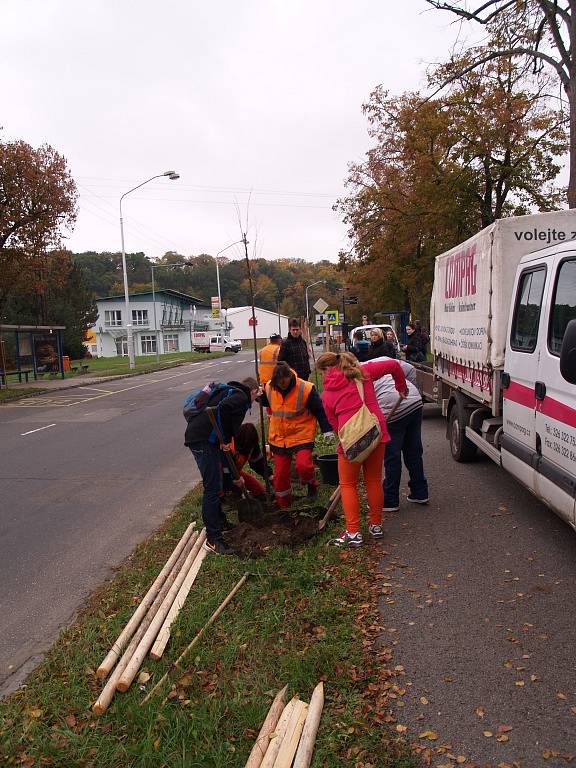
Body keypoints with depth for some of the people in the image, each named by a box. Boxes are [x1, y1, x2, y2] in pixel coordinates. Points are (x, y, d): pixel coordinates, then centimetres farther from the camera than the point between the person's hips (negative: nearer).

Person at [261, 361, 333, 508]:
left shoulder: (306, 388, -18)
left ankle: (311, 483, 12)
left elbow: (319, 410, -9)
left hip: (301, 436, -4)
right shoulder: (269, 387, -6)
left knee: (303, 465, -24)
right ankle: (282, 504, 29)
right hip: (278, 437, 4)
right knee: (280, 473, 9)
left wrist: (327, 430, -15)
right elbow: (265, 403, 17)